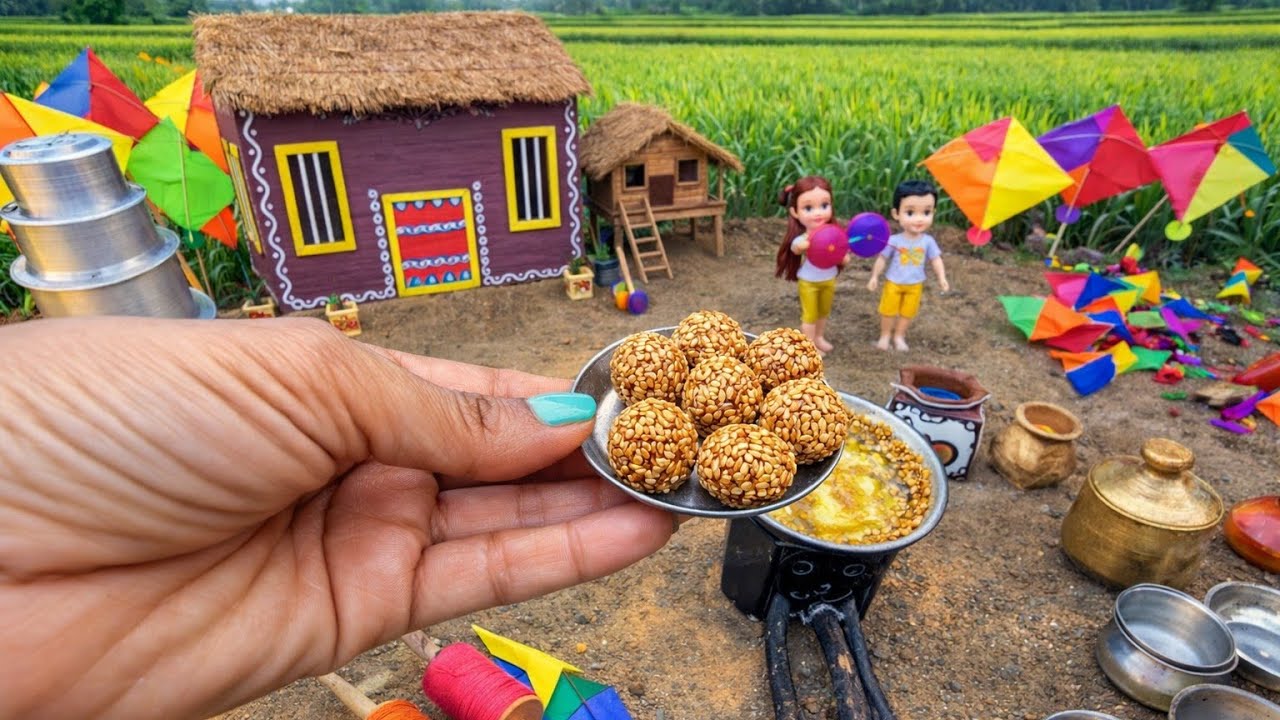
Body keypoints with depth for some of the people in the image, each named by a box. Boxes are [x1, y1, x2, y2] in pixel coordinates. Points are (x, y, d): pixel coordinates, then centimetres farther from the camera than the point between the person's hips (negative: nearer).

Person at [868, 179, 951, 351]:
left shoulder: (928, 241, -13)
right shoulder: (894, 240, -20)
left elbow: (936, 260, -3)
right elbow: (882, 259, -10)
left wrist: (942, 278, -10)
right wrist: (874, 276, -8)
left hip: (915, 285, 2)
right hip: (893, 283, -2)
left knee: (908, 312, 14)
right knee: (888, 311, 11)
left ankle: (899, 336, 30)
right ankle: (885, 335, 28)